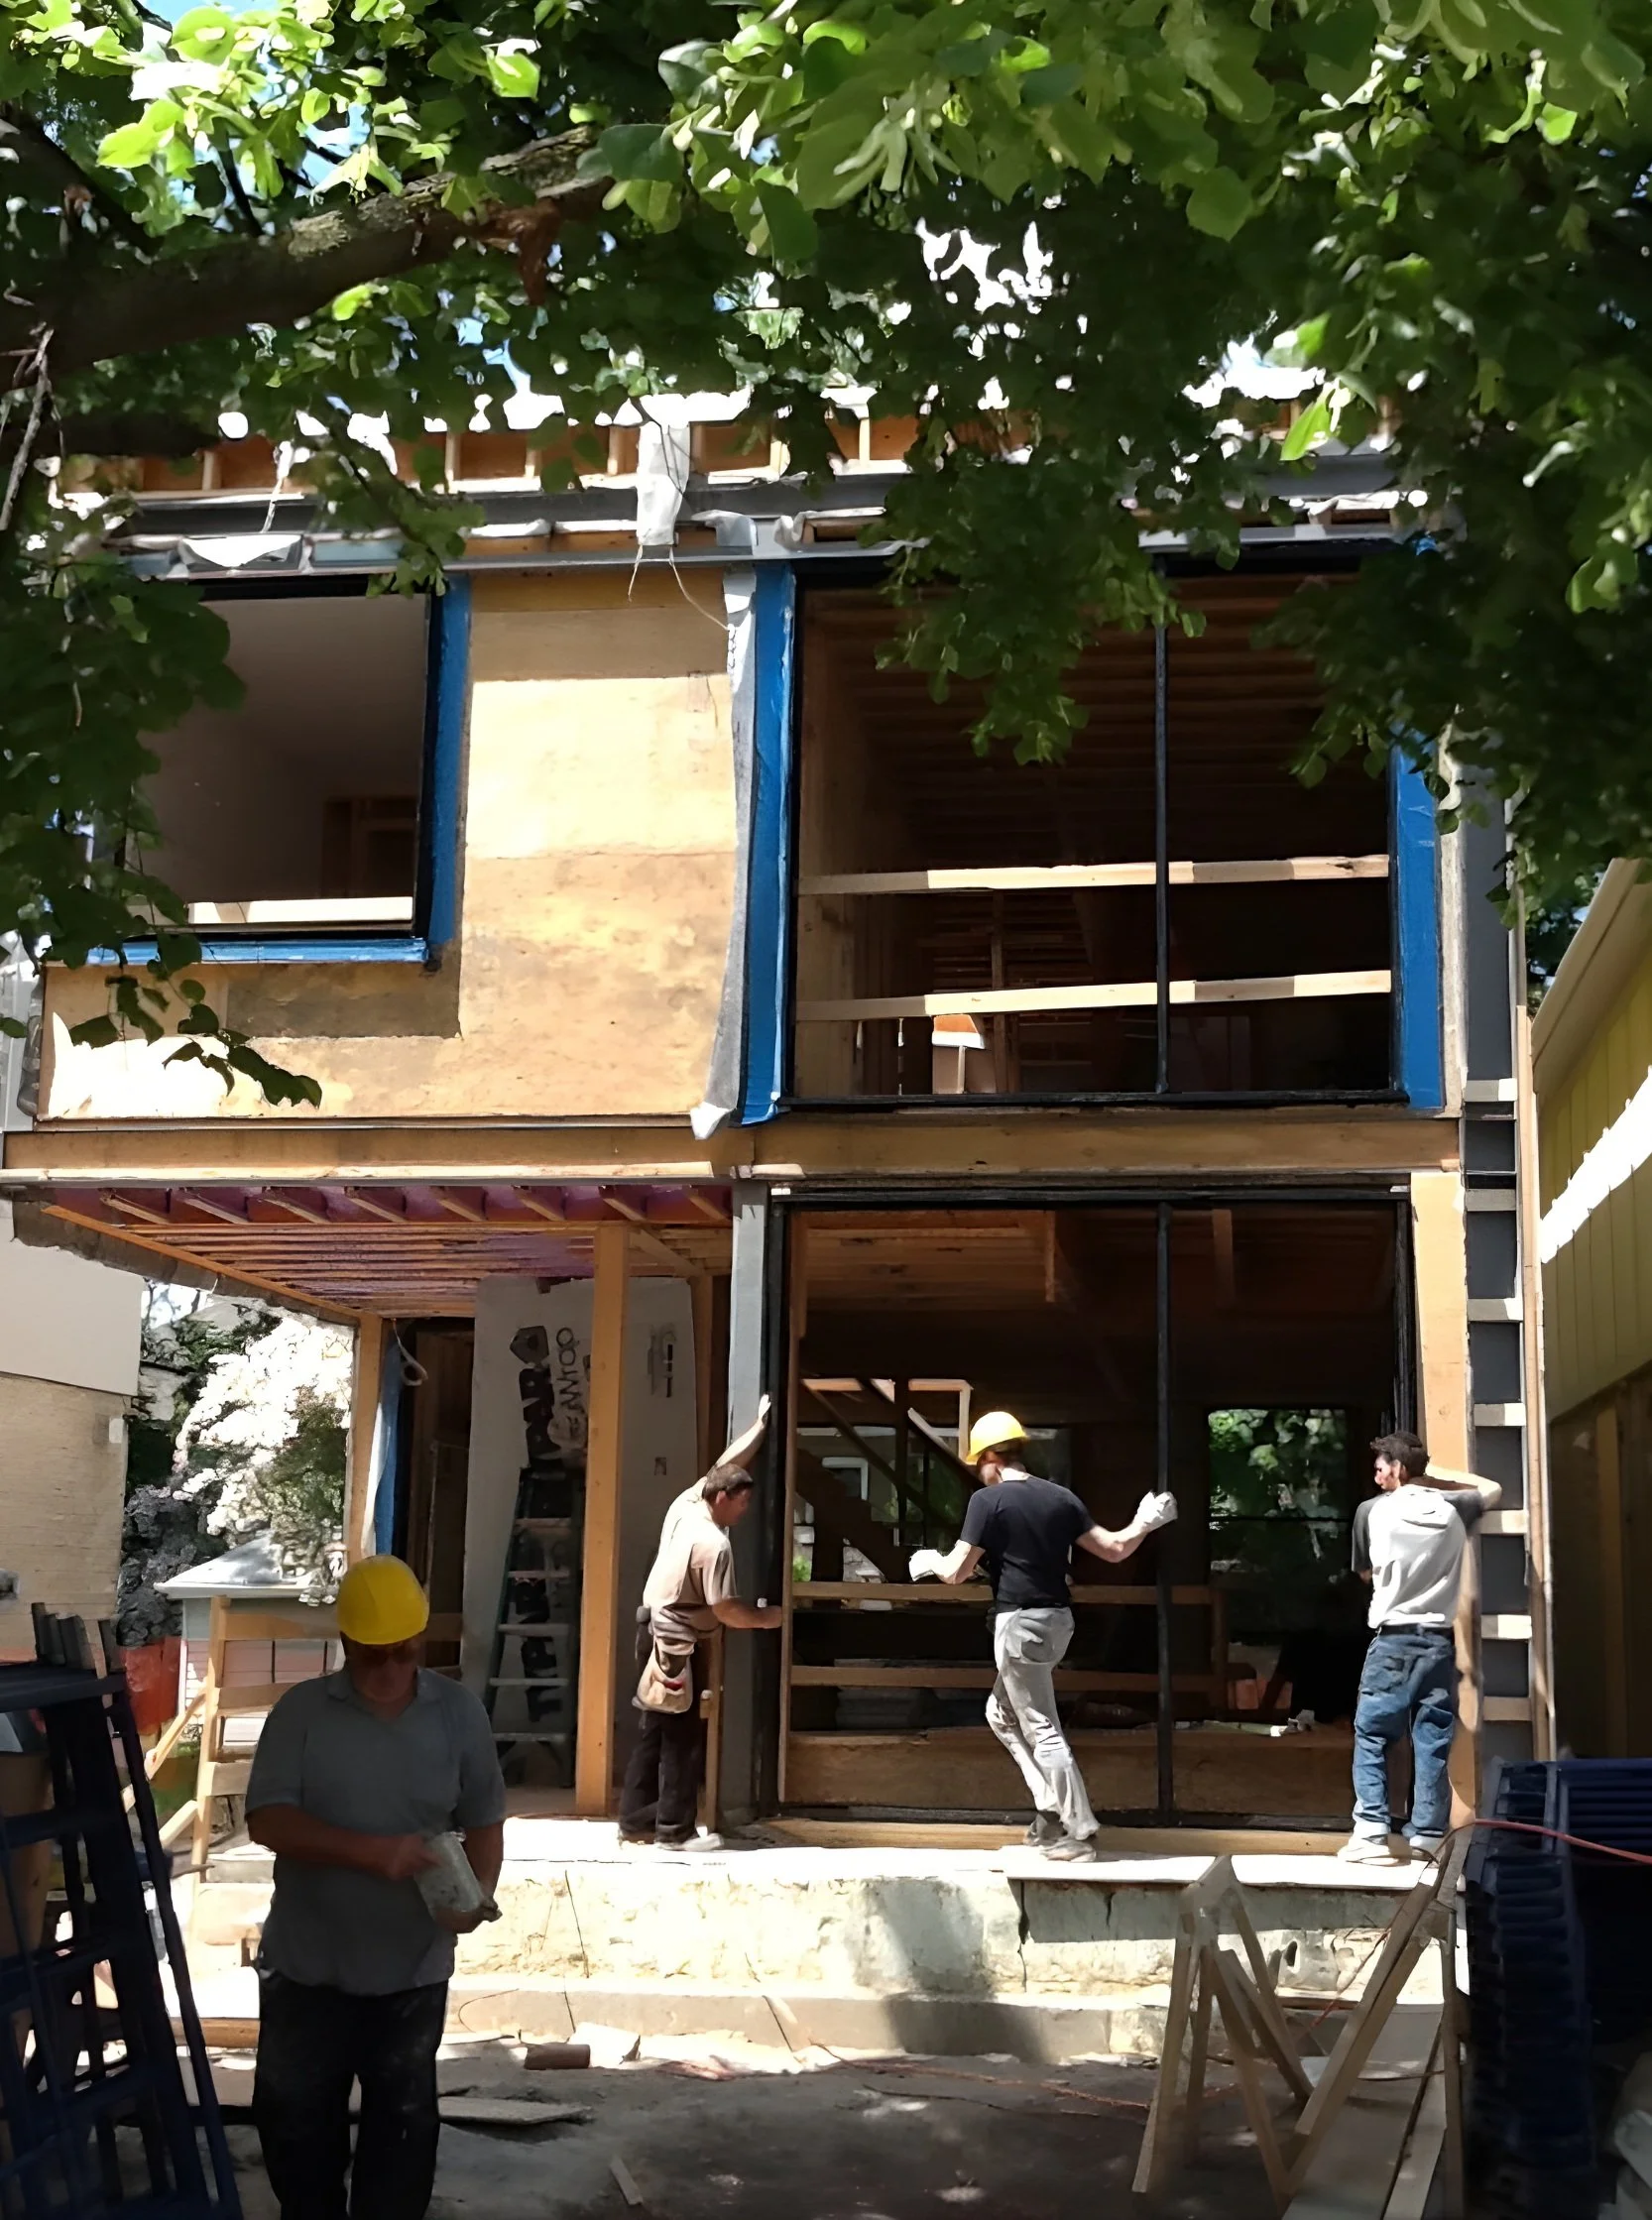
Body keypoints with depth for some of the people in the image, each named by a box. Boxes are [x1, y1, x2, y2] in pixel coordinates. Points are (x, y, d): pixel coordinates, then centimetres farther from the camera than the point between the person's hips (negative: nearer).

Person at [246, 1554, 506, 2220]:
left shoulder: (459, 1712, -4)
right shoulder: (302, 1710, -8)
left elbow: (484, 1821, 2)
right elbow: (267, 1820, -15)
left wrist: (478, 1894, -18)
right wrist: (369, 1851, -28)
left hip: (412, 1968, 0)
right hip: (306, 1964, 0)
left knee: (402, 2122, 12)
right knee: (295, 2117, 14)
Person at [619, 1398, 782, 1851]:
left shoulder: (686, 1504, 1)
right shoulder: (713, 1545, -22)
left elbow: (727, 1463, 16)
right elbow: (725, 1611, -21)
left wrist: (761, 1424, 21)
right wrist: (766, 1618, -4)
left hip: (654, 1631, 9)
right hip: (677, 1644, -9)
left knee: (653, 1730, 13)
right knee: (682, 1736, -2)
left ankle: (635, 1820, 17)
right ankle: (675, 1830, 1)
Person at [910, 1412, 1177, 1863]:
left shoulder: (988, 1500, -9)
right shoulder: (1060, 1497, 8)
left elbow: (956, 1571, -8)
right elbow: (1114, 1550, 11)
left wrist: (929, 1560, 13)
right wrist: (1145, 1524, 27)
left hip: (1019, 1622, -8)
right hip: (1057, 1620, 8)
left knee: (1042, 1730, -3)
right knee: (1002, 1713, 21)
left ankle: (1079, 1834, -2)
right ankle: (1053, 1809, 17)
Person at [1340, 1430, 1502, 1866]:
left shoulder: (1373, 1510, -2)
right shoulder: (1452, 1509, 4)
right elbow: (1492, 1491, 27)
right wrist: (1437, 1477, 24)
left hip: (1393, 1639, -3)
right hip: (1439, 1640, 3)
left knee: (1372, 1737, 4)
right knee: (1433, 1743, 6)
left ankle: (1370, 1834, -4)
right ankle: (1426, 1837, 5)